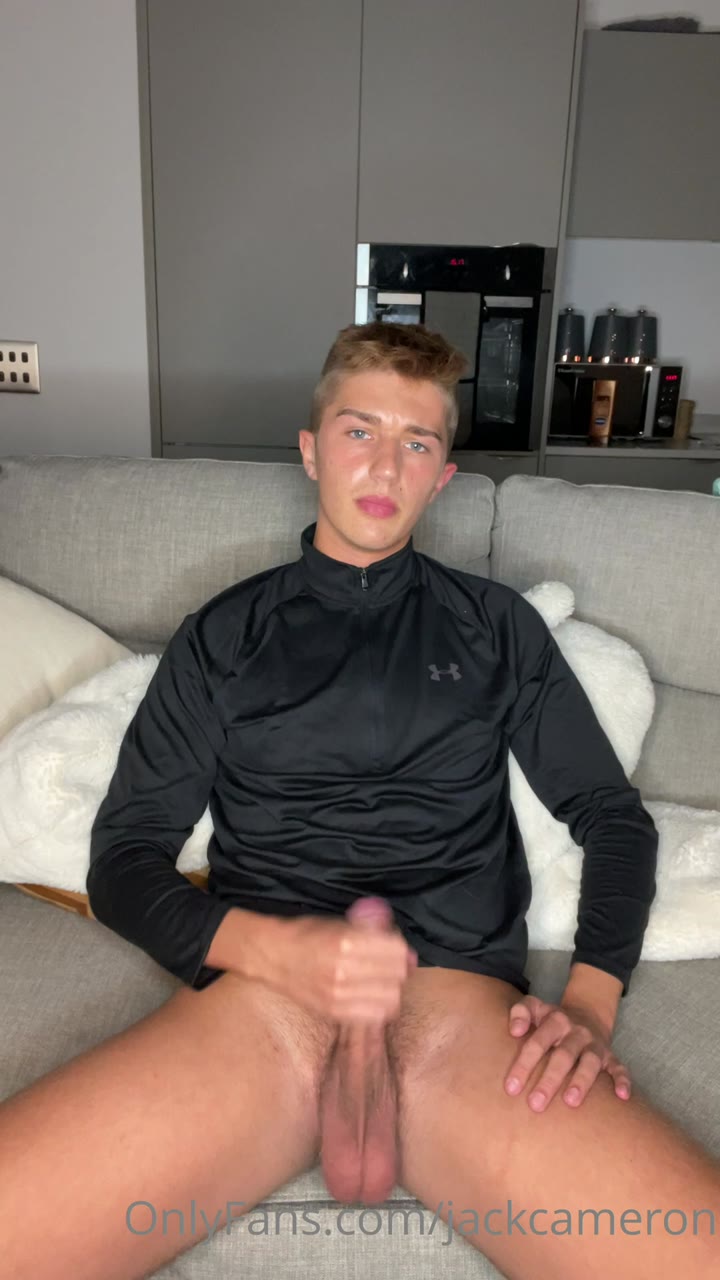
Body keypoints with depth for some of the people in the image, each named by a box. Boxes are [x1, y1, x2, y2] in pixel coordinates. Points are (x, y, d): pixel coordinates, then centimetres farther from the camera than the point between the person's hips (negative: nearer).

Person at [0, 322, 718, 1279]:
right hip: (256, 989, 0)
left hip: (464, 1001, 1)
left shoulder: (496, 625, 16)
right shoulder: (226, 634, 14)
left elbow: (614, 816, 15)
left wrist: (590, 1003, -2)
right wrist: (272, 947, -9)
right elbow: (123, 857, 10)